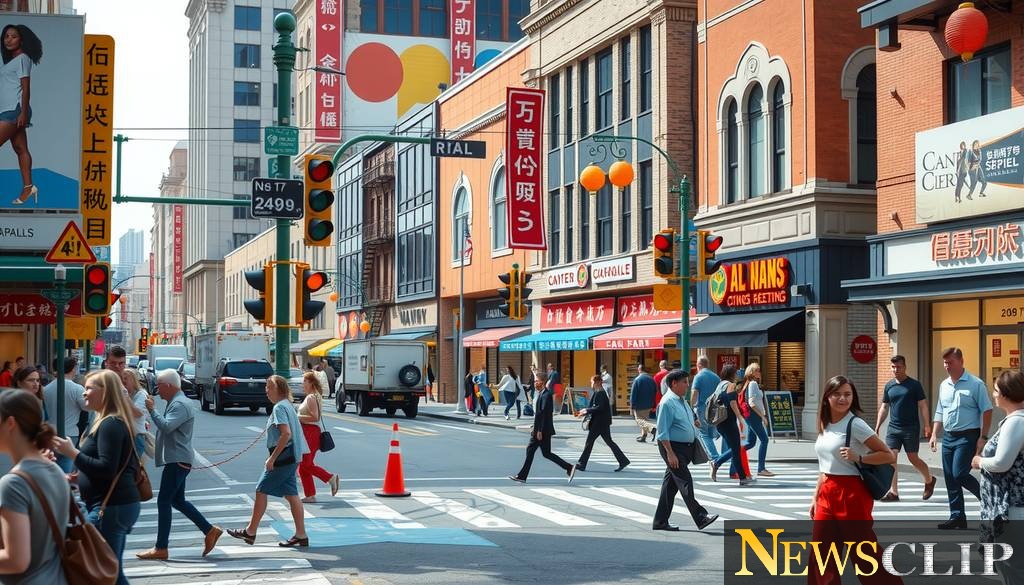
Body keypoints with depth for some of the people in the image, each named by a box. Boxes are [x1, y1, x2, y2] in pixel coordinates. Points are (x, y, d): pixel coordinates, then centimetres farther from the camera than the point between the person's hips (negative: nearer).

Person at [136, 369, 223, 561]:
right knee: (177, 501, 15)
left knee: (164, 502, -7)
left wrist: (152, 410, -19)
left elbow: (166, 426, -28)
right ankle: (210, 530, 18)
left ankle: (160, 549, -4)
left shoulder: (180, 404, -16)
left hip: (177, 460, -11)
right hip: (176, 460, 11)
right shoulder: (175, 402, 18)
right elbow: (166, 427, 24)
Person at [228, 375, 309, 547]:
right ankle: (301, 535, 6)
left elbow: (286, 433, -25)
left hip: (283, 456, -9)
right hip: (292, 457, 9)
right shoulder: (287, 405, 15)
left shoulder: (279, 407, -15)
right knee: (291, 494, 8)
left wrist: (272, 458, -23)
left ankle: (250, 532, 8)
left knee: (261, 491, 0)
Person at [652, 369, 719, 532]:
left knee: (670, 485, 11)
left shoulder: (682, 401, 16)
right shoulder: (667, 403, -14)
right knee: (685, 482, -13)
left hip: (686, 447, 10)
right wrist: (670, 454, -21)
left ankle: (660, 522, 16)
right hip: (673, 447, -10)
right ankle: (700, 517, -17)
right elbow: (663, 432, -17)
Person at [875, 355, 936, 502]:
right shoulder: (889, 386, 10)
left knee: (913, 458, 2)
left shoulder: (914, 385, -3)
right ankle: (893, 492, -4)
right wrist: (877, 426, 11)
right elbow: (884, 407, 16)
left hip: (911, 428, -4)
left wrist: (927, 426, -10)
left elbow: (923, 406, -3)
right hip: (893, 428, 4)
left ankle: (930, 480, 29)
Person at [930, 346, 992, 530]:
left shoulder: (975, 384, -9)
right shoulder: (944, 385, 11)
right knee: (950, 478, 6)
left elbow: (987, 411, -10)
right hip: (948, 437, 7)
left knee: (960, 475, -15)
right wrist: (934, 435, 10)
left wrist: (983, 437, -15)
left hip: (967, 437, -7)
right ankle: (957, 517, 13)